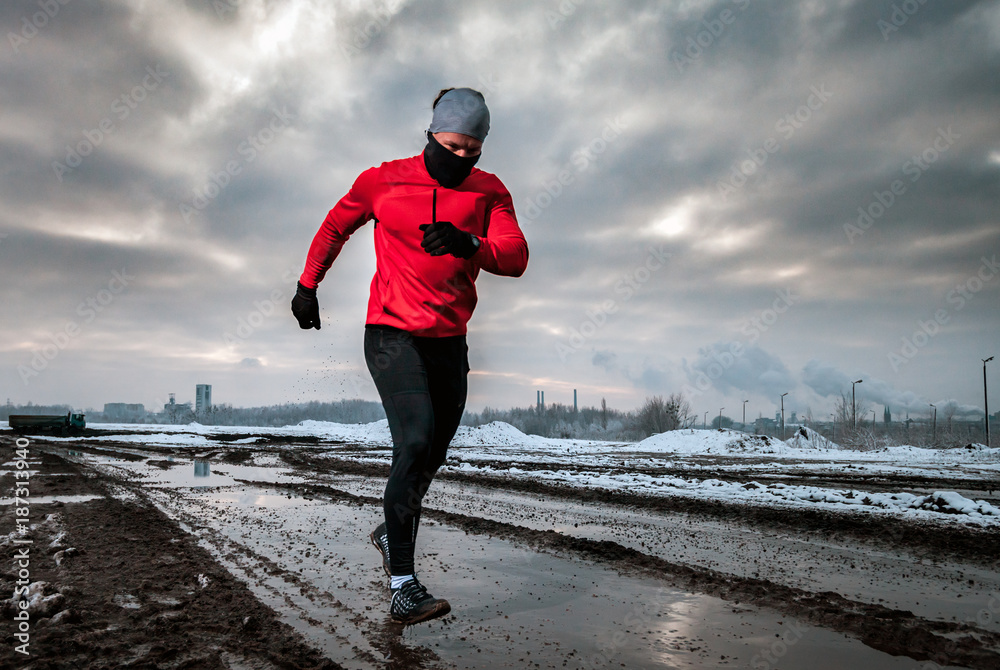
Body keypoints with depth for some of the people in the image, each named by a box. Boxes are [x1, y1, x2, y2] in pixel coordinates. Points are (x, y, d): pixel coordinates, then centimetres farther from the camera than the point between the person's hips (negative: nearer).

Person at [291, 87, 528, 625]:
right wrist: (307, 285, 14)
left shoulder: (490, 192, 4)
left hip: (449, 342, 4)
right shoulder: (383, 181, -1)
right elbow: (335, 226, 15)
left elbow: (516, 258, -10)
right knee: (416, 443, -20)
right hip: (392, 334, -4)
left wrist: (469, 244, -29)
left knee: (432, 453, 12)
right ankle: (402, 587, -14)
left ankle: (389, 533, 41)